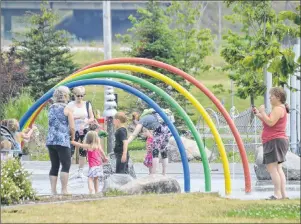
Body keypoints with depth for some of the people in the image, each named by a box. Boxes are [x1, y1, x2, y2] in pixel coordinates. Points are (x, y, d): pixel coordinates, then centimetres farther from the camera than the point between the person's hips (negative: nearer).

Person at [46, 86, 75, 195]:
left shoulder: (51, 108, 13)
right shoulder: (67, 109, -4)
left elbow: (50, 124, 14)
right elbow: (72, 127, -9)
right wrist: (73, 137, 9)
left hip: (50, 141, 6)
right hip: (63, 141, -6)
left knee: (54, 166, 9)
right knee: (66, 165, -1)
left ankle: (53, 190, 6)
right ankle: (64, 190, -7)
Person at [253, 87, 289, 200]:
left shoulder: (278, 109, -13)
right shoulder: (279, 109, 22)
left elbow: (270, 122, -25)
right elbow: (270, 123, 23)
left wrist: (263, 112, -15)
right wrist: (259, 115, 16)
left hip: (275, 141, -12)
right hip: (276, 141, 12)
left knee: (271, 167, -15)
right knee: (278, 168, 12)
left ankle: (277, 194, -19)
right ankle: (283, 194, 13)